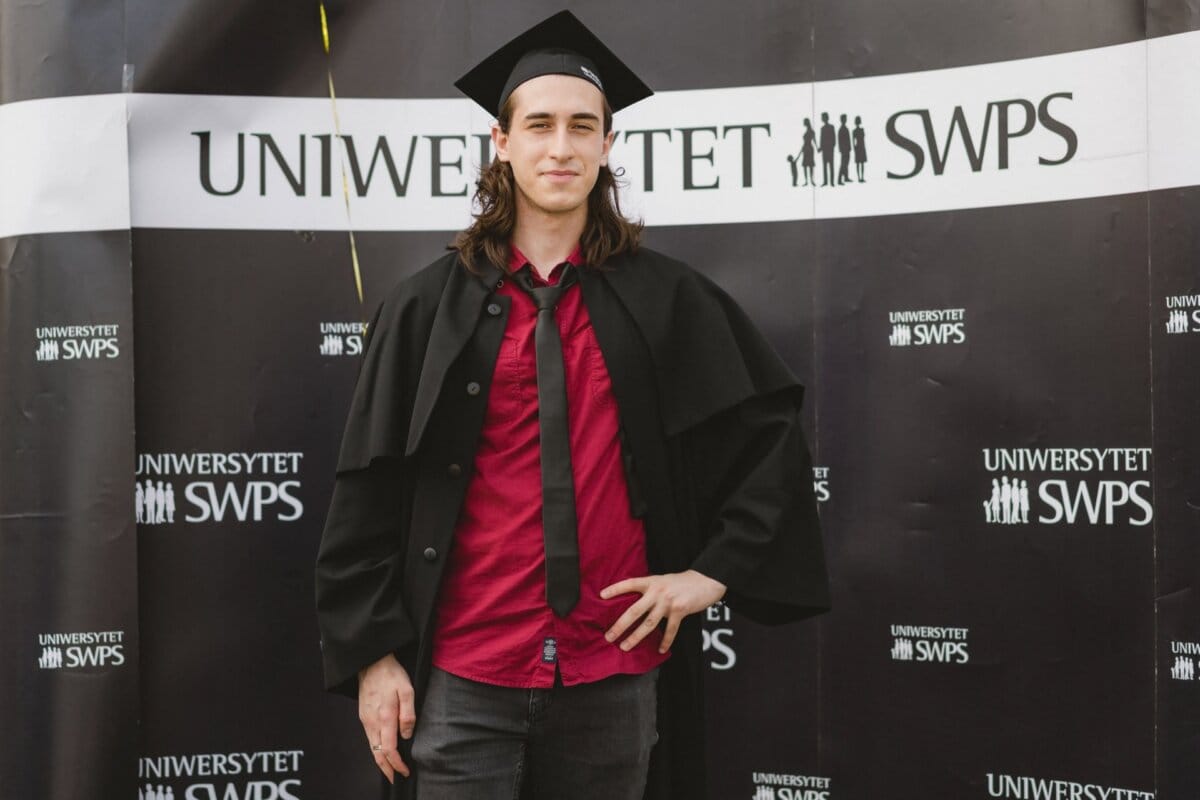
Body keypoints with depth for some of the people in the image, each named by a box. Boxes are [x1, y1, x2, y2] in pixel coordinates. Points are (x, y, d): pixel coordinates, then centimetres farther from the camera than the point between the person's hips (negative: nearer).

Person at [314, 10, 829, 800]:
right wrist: (373, 653, -3)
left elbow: (774, 440, 8)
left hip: (615, 673, 1)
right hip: (464, 675, 0)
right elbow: (371, 493, 1)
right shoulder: (431, 308, 2)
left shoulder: (666, 301, 2)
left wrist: (717, 568, 0)